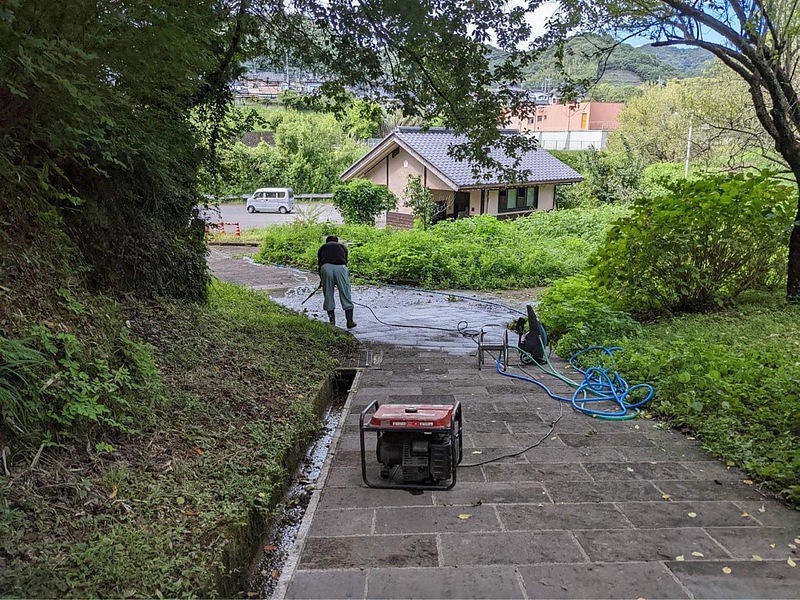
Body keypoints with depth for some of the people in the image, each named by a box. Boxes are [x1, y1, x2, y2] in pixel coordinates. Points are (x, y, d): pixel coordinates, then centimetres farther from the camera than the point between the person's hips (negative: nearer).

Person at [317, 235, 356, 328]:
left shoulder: (322, 247, 32)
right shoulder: (342, 246, 33)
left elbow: (319, 264, 32)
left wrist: (322, 279, 47)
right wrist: (339, 283, 47)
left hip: (326, 267, 0)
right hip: (340, 267, 0)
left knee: (328, 296, 12)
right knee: (345, 296, 7)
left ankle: (332, 321, 16)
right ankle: (350, 321, 7)